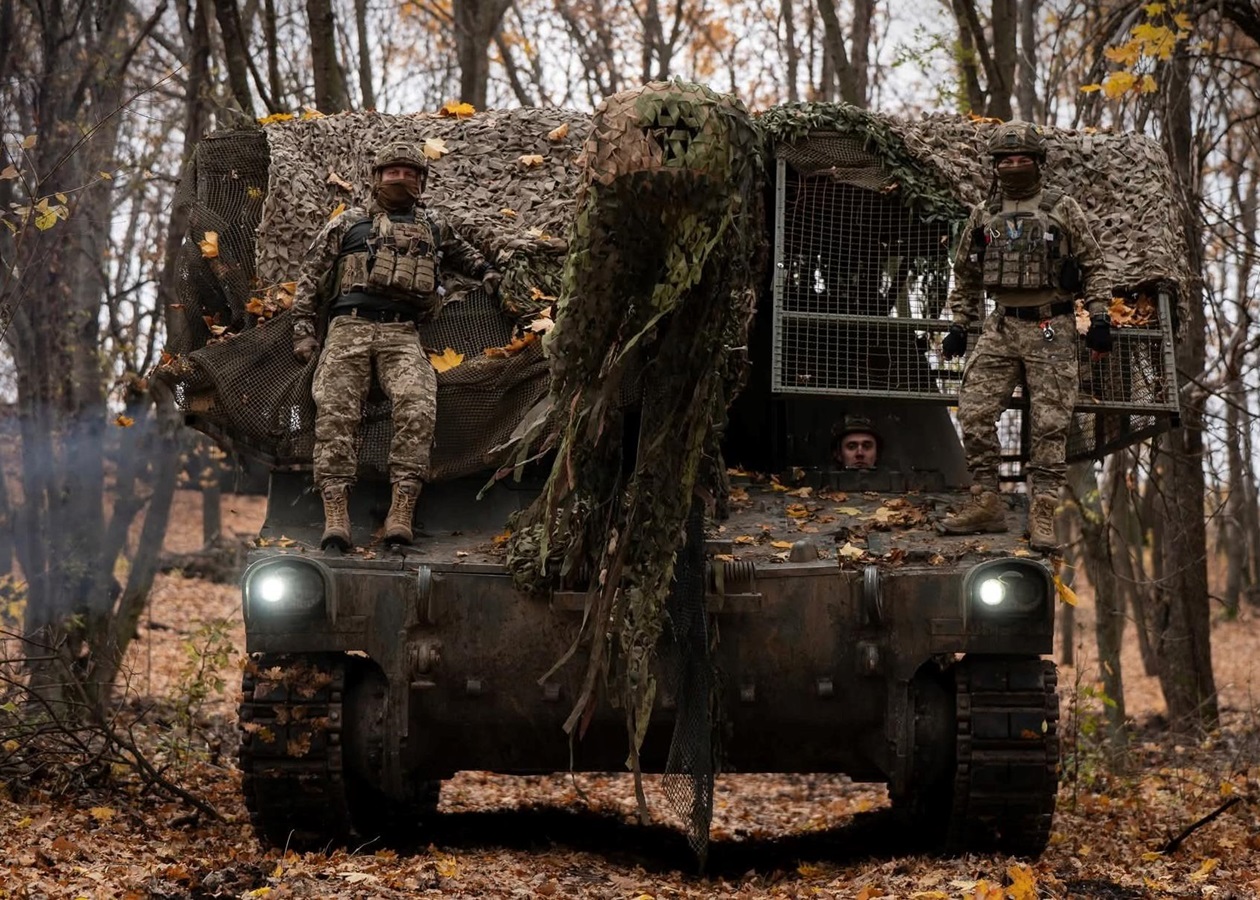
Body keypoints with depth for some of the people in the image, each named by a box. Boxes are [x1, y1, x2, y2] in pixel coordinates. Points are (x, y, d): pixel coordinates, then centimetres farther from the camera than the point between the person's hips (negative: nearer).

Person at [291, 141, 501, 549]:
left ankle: (401, 512, -35)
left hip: (402, 334, 1)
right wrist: (303, 328, 5)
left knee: (417, 408, -27)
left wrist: (486, 272, 28)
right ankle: (335, 516, -29)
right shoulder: (348, 223, 21)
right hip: (348, 327, -1)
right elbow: (310, 274, 16)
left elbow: (462, 253, 48)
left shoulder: (433, 226, 28)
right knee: (335, 412, -21)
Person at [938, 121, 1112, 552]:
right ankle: (985, 504, 3)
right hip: (1000, 328, 4)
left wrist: (1099, 317, -5)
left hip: (1051, 329, -3)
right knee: (975, 413, -5)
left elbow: (1093, 266, 3)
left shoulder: (1063, 209, 2)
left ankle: (1042, 515, -1)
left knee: (1050, 424, -4)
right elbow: (965, 274, 19)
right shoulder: (984, 216, 11)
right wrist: (959, 326, 14)